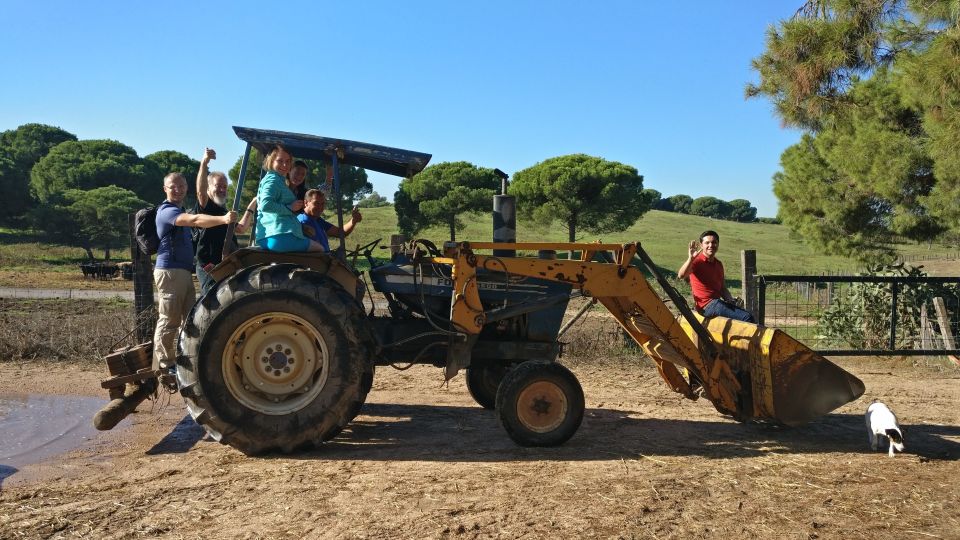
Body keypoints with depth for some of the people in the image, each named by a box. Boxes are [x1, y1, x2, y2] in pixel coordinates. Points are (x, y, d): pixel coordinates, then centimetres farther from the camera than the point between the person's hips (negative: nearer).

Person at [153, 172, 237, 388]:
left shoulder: (179, 212, 21)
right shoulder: (167, 211, -12)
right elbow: (195, 220, -30)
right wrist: (223, 219, -43)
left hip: (184, 271, 10)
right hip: (170, 271, -10)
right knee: (169, 321, -7)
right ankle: (165, 369, -2)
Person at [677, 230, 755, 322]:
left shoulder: (718, 264, 16)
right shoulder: (697, 261, -10)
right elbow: (681, 275, -29)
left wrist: (730, 299, 5)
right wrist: (691, 258, -44)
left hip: (719, 302, 9)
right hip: (707, 306, -9)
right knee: (747, 318, -18)